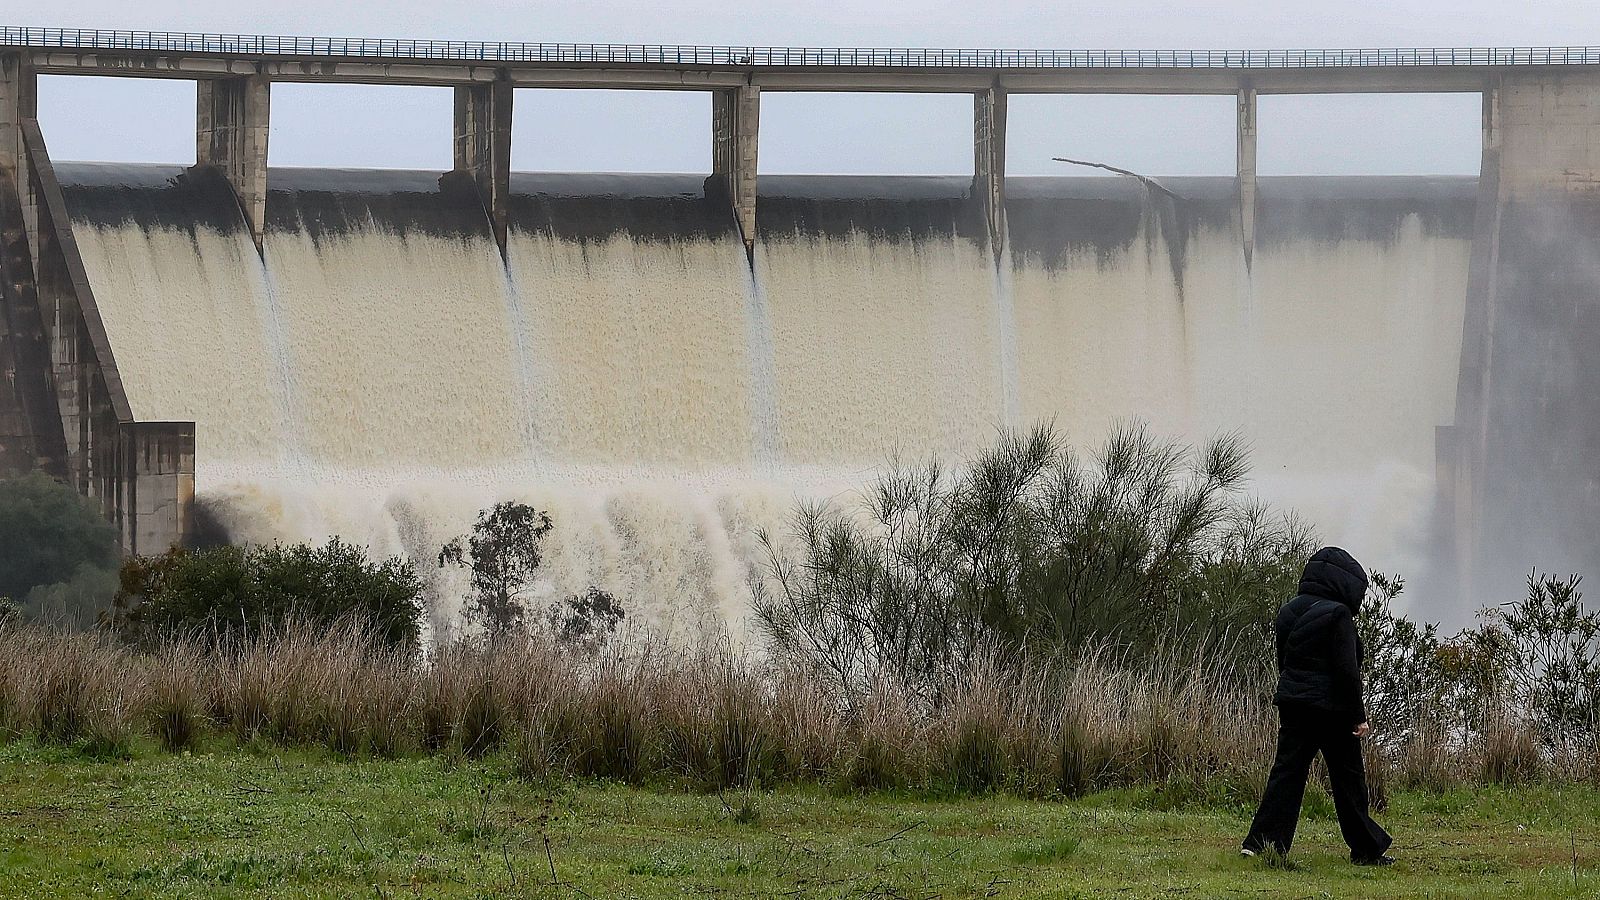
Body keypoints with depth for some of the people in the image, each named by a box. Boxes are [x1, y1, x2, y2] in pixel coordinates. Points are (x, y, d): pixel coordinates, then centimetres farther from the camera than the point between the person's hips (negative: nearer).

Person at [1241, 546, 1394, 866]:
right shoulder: (1337, 614, -14)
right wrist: (1357, 716, -10)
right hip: (1331, 707, -6)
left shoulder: (1289, 611, 9)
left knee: (1287, 771, 6)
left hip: (1292, 704, 6)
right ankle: (1366, 849, 13)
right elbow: (1346, 669, -15)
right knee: (1348, 778, 5)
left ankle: (1261, 840, -3)